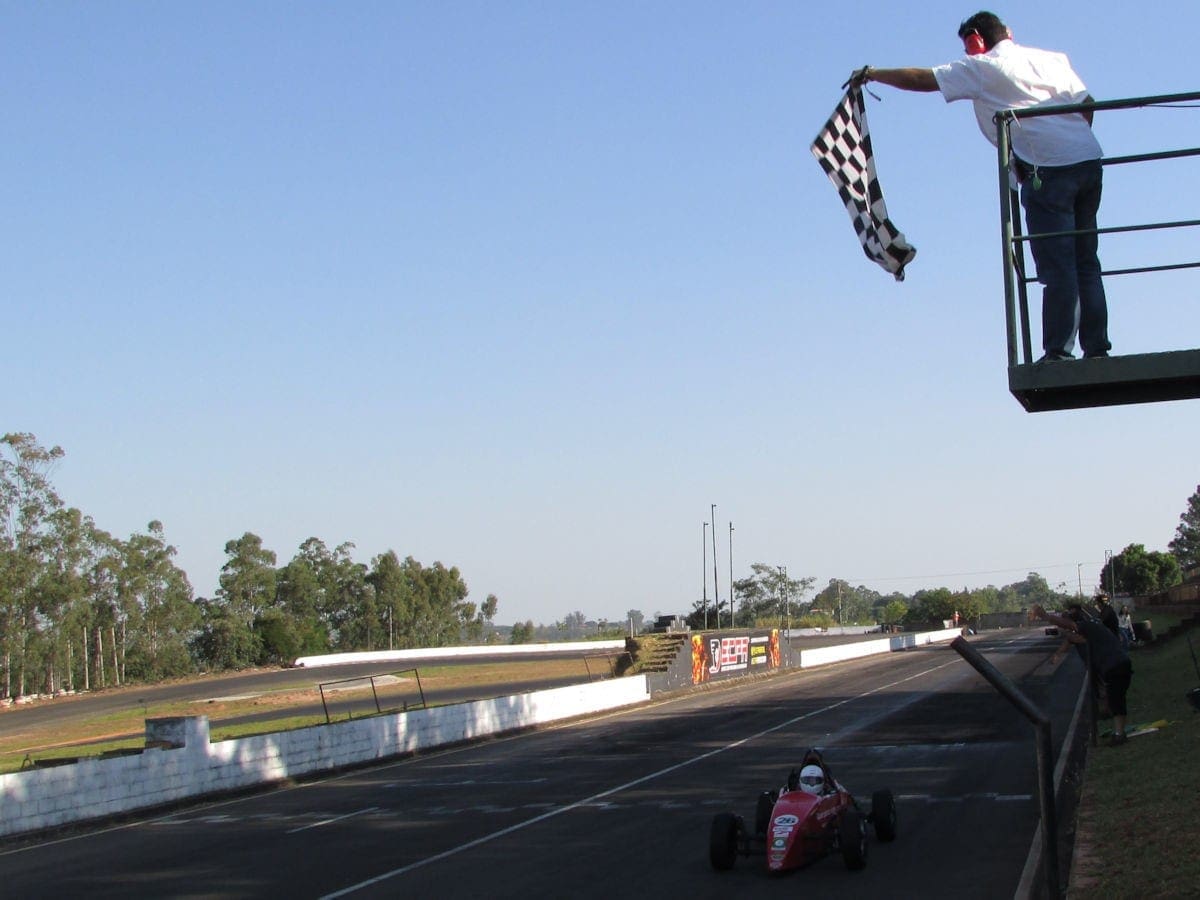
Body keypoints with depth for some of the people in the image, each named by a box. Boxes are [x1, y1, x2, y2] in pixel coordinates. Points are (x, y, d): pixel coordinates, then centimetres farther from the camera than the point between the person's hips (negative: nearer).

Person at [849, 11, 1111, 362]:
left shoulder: (983, 68, 3)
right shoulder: (1054, 59, 20)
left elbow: (922, 79, 7)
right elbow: (1087, 102, 17)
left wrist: (870, 74, 19)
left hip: (1049, 171, -6)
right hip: (1089, 161, 6)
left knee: (1057, 267, -7)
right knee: (1086, 263, 9)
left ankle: (1058, 351, -10)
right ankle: (1097, 347, 6)